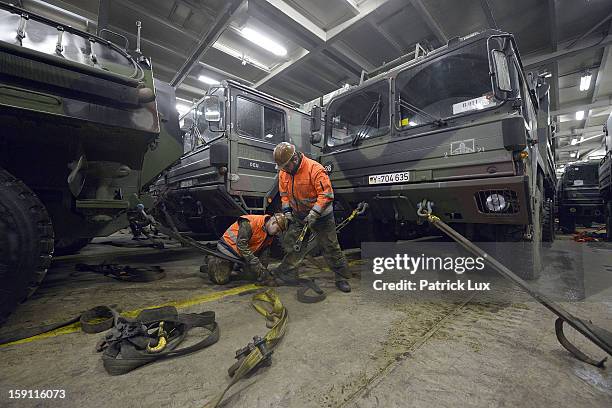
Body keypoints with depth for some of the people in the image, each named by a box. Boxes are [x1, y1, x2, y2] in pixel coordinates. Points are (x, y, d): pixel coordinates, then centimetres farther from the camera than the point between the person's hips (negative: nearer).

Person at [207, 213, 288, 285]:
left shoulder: (270, 235, -3)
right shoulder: (249, 223, -30)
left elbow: (264, 252, 4)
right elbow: (241, 245, -33)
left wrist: (264, 270, -4)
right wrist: (257, 264, -32)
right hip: (229, 248, -8)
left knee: (254, 275, 0)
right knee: (221, 279, -12)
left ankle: (234, 266, 24)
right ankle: (212, 260, 16)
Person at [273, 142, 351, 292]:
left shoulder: (315, 169, -26)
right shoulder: (283, 172, -4)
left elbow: (327, 195, -27)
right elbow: (284, 194, 10)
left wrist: (313, 214, -27)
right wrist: (287, 211, 0)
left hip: (320, 215, -5)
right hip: (298, 216, 6)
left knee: (331, 247, 0)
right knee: (291, 243, 11)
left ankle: (341, 278, 14)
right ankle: (284, 270, 32)